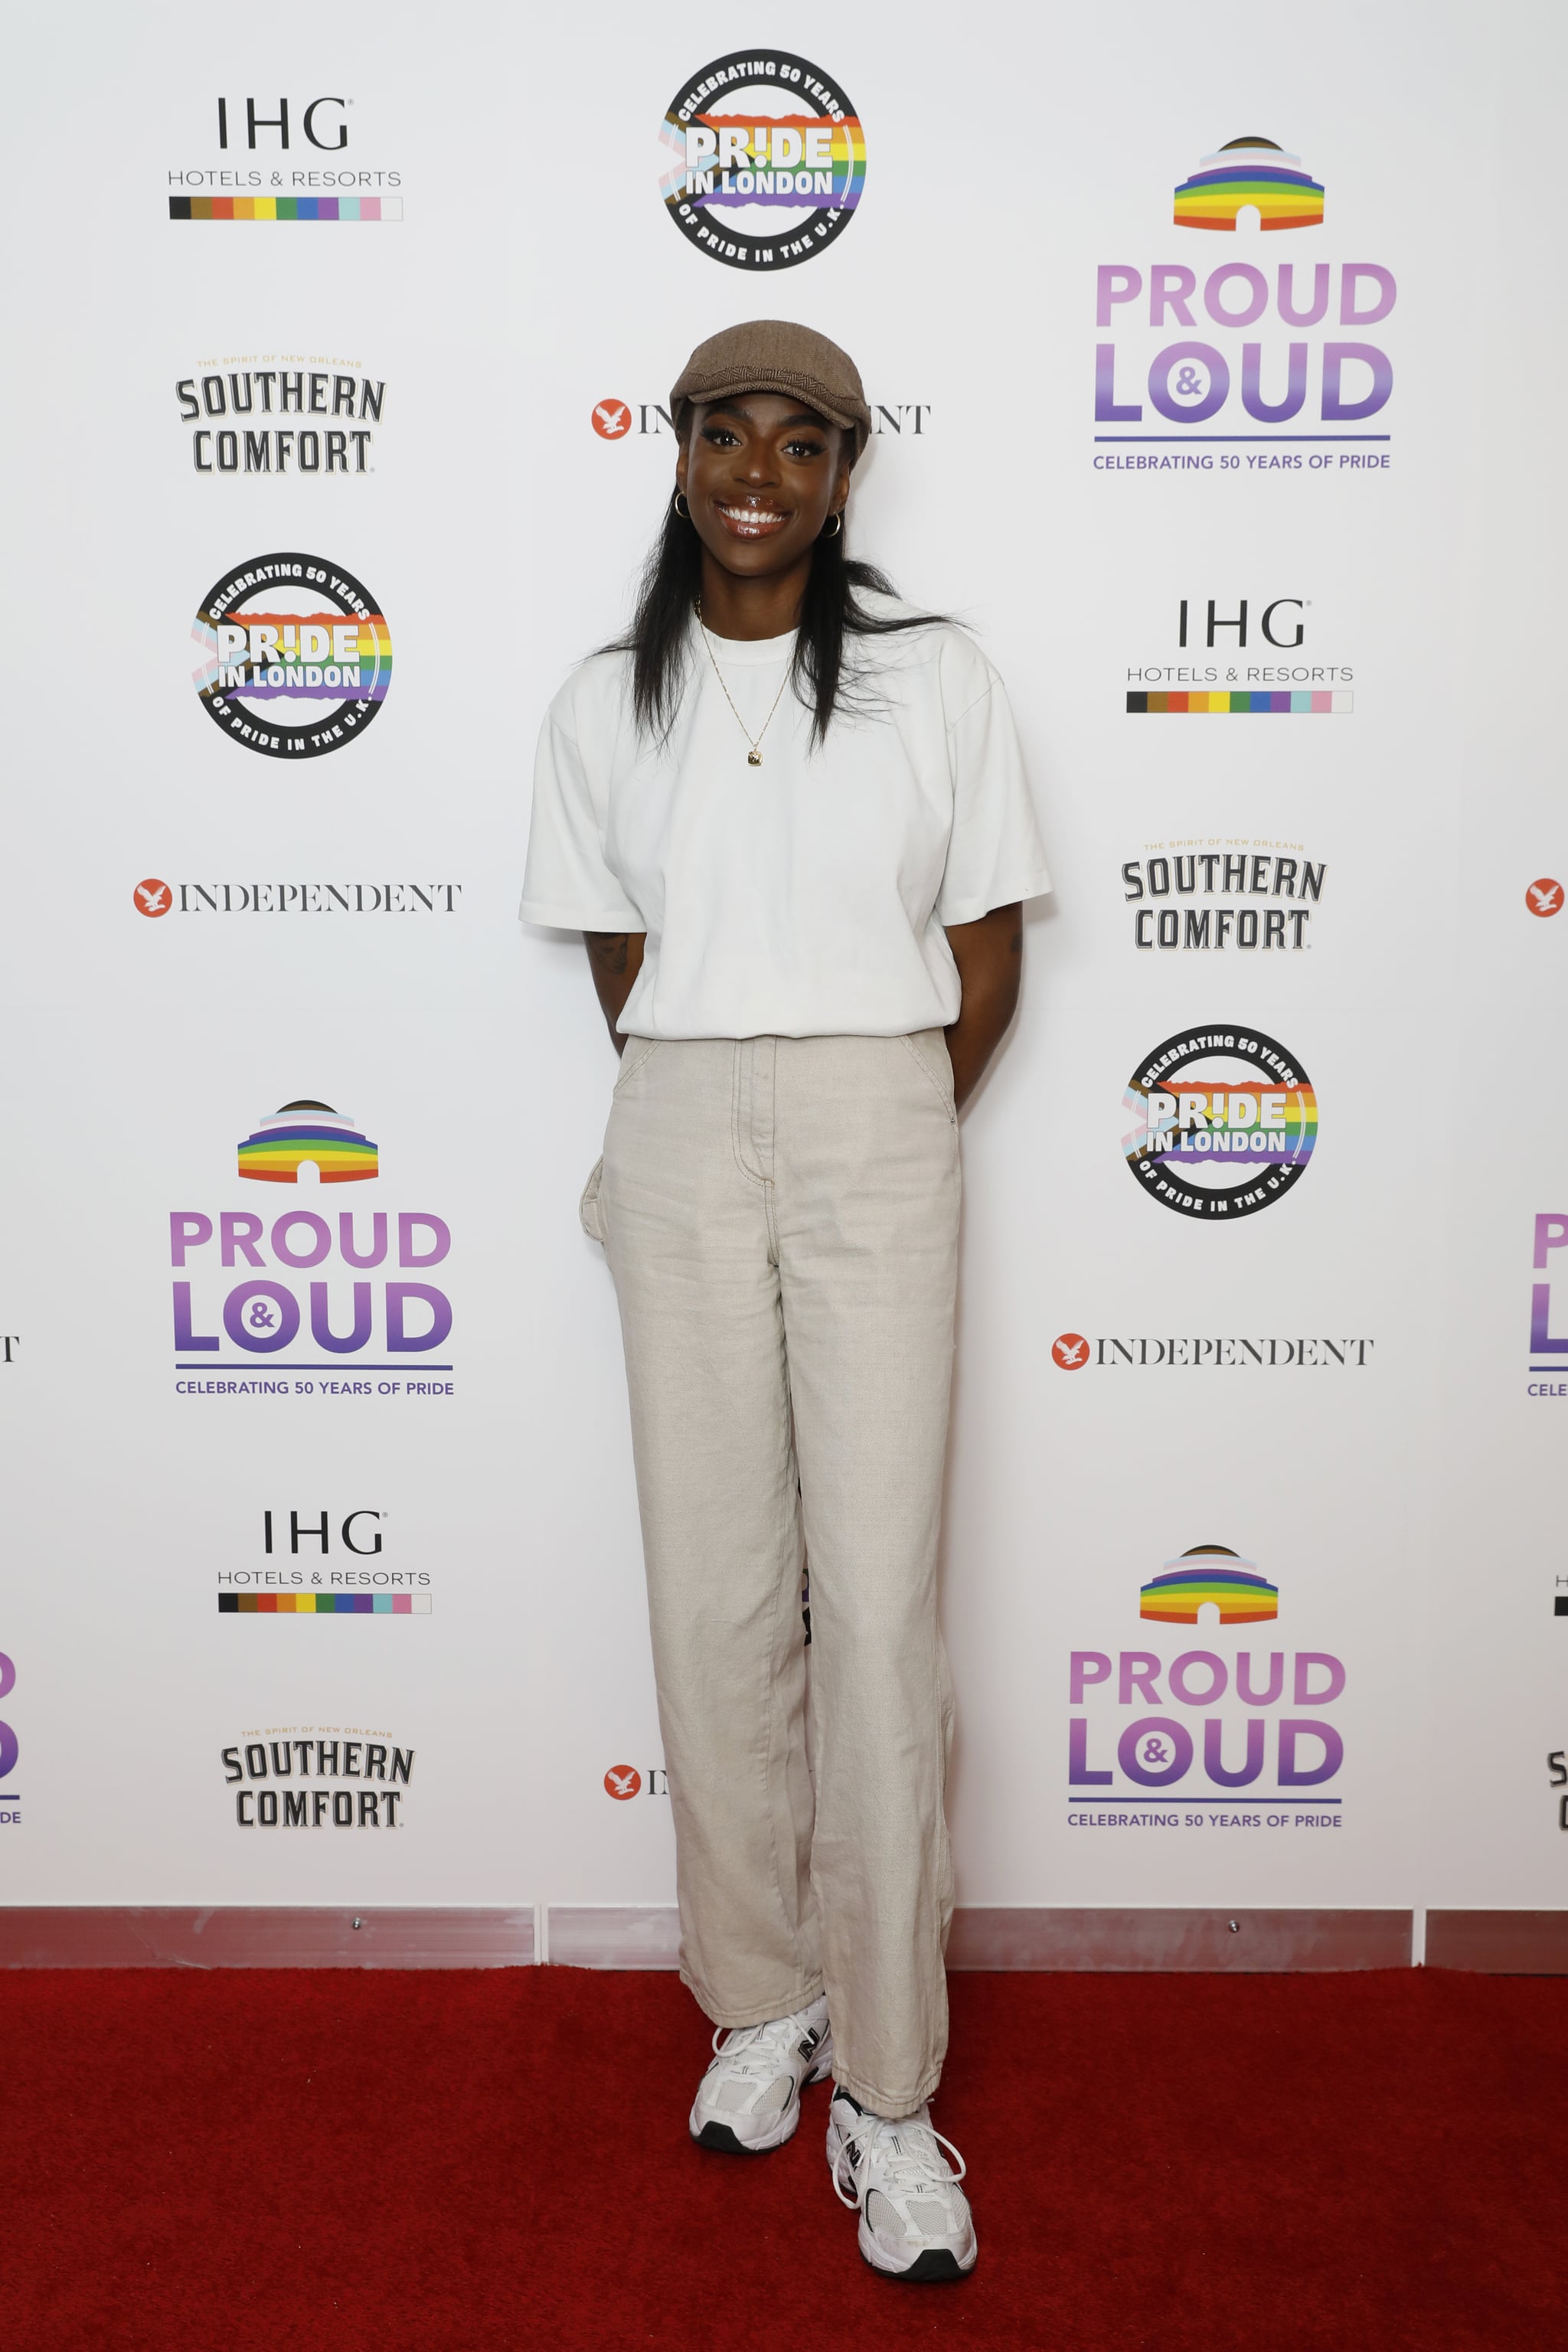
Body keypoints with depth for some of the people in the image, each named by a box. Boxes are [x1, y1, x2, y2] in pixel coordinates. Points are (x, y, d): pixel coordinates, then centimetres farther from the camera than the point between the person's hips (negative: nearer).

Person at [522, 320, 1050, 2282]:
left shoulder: (934, 678, 2)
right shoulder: (608, 705, 8)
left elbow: (986, 963, 4)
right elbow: (621, 967, 13)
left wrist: (876, 1141, 5)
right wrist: (713, 1118, 7)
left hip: (879, 1130, -2)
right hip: (682, 1142, 3)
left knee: (877, 1602, -3)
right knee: (710, 1589, 6)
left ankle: (886, 2086, 9)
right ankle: (763, 1997, 25)